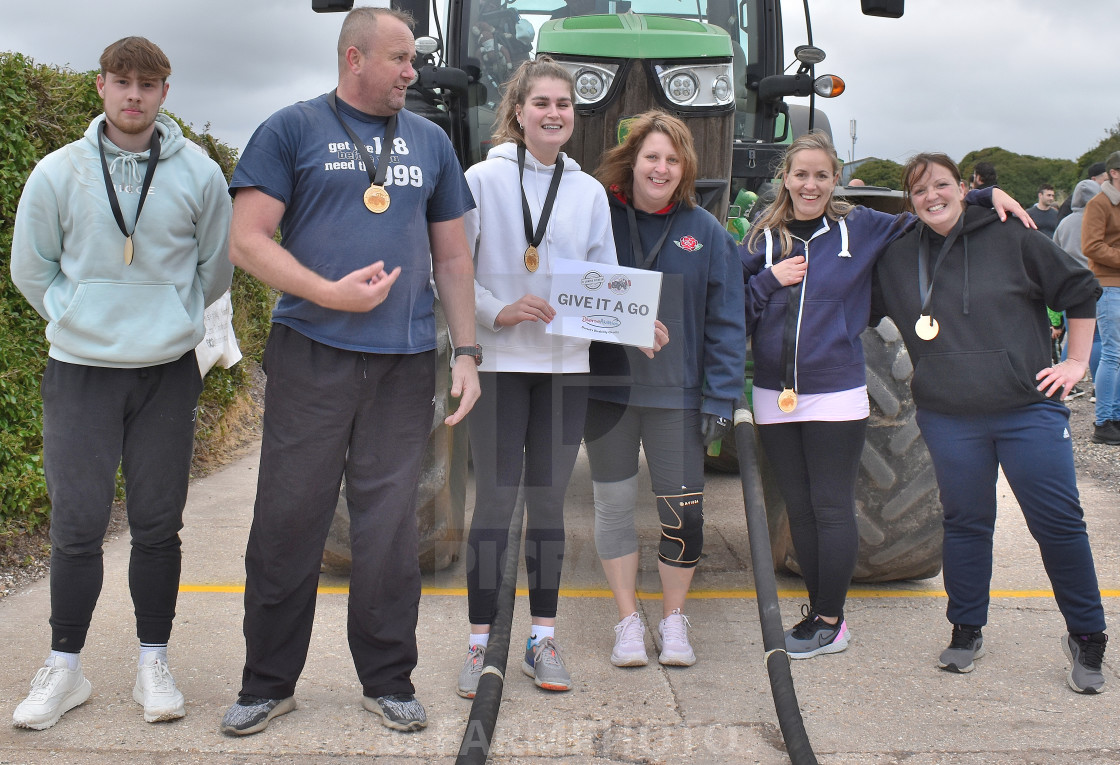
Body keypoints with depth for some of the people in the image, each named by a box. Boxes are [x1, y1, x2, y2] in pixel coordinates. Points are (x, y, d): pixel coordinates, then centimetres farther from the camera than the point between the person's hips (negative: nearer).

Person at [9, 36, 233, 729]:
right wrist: (78, 319, 6)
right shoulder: (58, 173, 0)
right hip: (79, 370, 0)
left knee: (159, 525, 7)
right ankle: (65, 668, 15)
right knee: (77, 524, 1)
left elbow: (216, 268, 12)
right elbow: (31, 269, 10)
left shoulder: (199, 173, 0)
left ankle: (154, 663, 20)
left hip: (169, 372, 0)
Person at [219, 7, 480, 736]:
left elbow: (452, 256, 16)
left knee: (390, 523, 7)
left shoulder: (430, 142, 14)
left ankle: (388, 680, 20)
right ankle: (268, 682, 18)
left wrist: (468, 352, 8)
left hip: (405, 361, 3)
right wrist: (330, 293, -15)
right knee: (290, 518, 3)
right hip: (311, 354, -2)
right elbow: (248, 240, -3)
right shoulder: (293, 130, 2)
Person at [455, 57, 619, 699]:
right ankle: (481, 644, 10)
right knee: (494, 504, -2)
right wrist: (499, 311, -18)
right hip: (501, 363, -3)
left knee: (549, 503, 8)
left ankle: (543, 639, 19)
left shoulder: (590, 192, 10)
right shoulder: (484, 179, -1)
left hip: (566, 364, 3)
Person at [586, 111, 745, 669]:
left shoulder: (705, 232, 1)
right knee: (614, 505, 8)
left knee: (682, 511, 3)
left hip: (677, 393, 0)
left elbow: (726, 322, 1)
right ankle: (628, 621, 23)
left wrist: (721, 397, -6)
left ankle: (673, 620, 22)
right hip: (606, 389, 0)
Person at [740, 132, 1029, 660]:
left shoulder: (861, 229, 1)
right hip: (775, 396, 3)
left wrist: (988, 195, 2)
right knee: (799, 509, 11)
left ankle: (830, 622, 12)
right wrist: (769, 280, -11)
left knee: (832, 509, 1)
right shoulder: (764, 238, 5)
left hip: (836, 396, -3)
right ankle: (818, 606, 24)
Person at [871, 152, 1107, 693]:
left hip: (1029, 410, -2)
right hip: (948, 419, 2)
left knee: (1058, 523, -1)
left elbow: (1079, 292, 6)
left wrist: (1077, 361, 4)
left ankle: (1087, 638, 15)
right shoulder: (896, 260, 7)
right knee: (965, 523, 11)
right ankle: (966, 629, 27)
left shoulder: (1011, 240, -1)